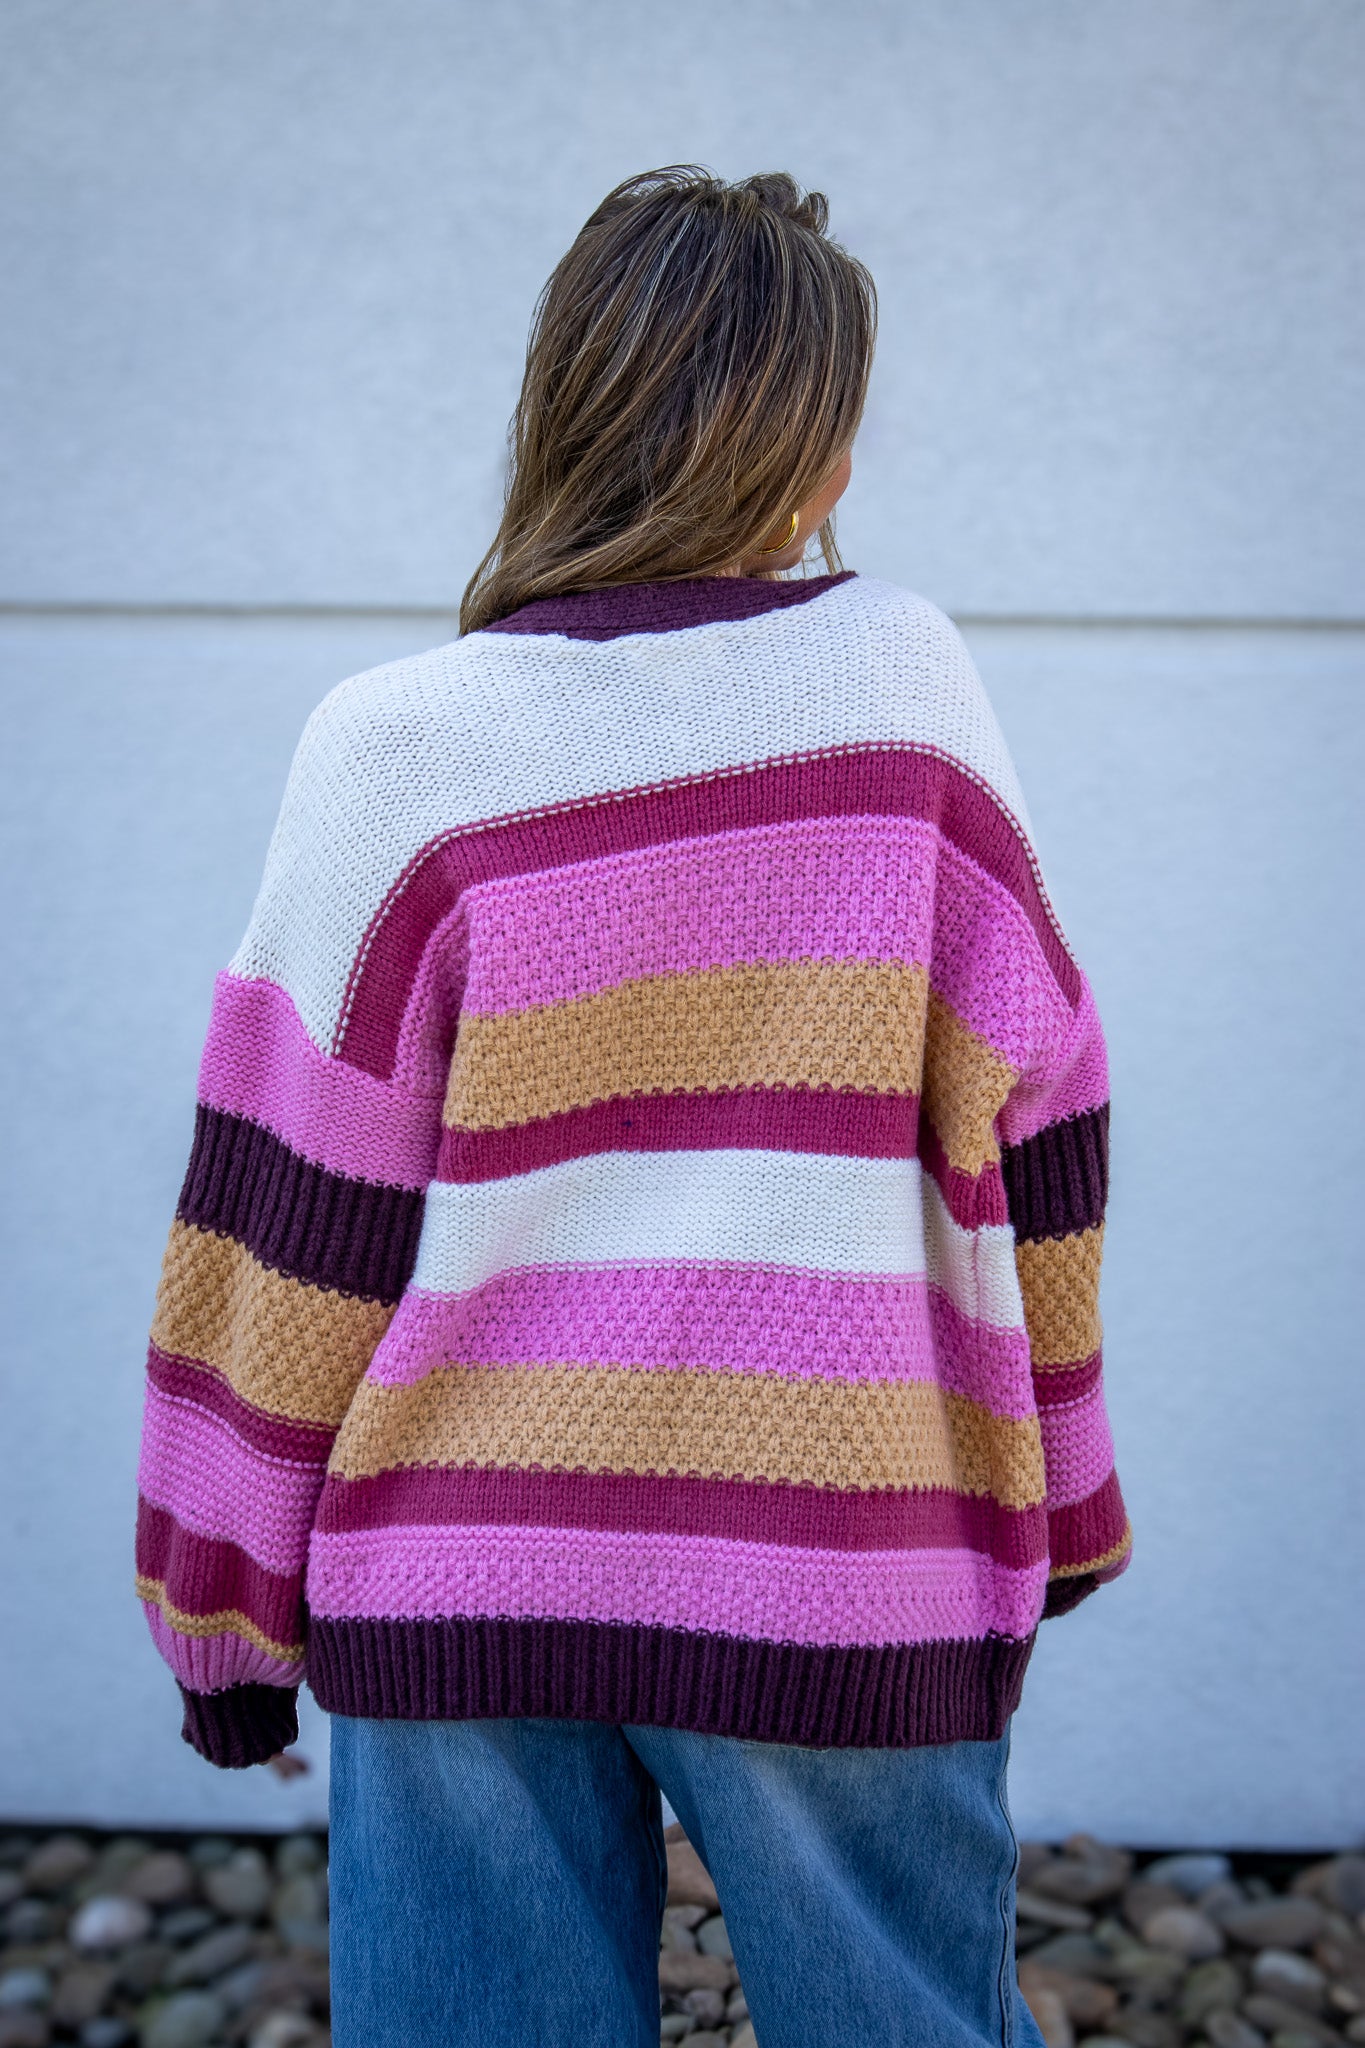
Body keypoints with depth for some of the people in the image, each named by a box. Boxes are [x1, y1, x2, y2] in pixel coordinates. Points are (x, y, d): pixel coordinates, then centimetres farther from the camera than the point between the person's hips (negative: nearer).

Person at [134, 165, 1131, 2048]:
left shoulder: (396, 747, -6)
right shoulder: (904, 674, -3)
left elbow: (293, 1213, -3)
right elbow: (1027, 1114, 2)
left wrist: (224, 1602, 8)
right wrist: (1060, 1491, 13)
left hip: (466, 1568, 0)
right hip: (844, 1569, 0)